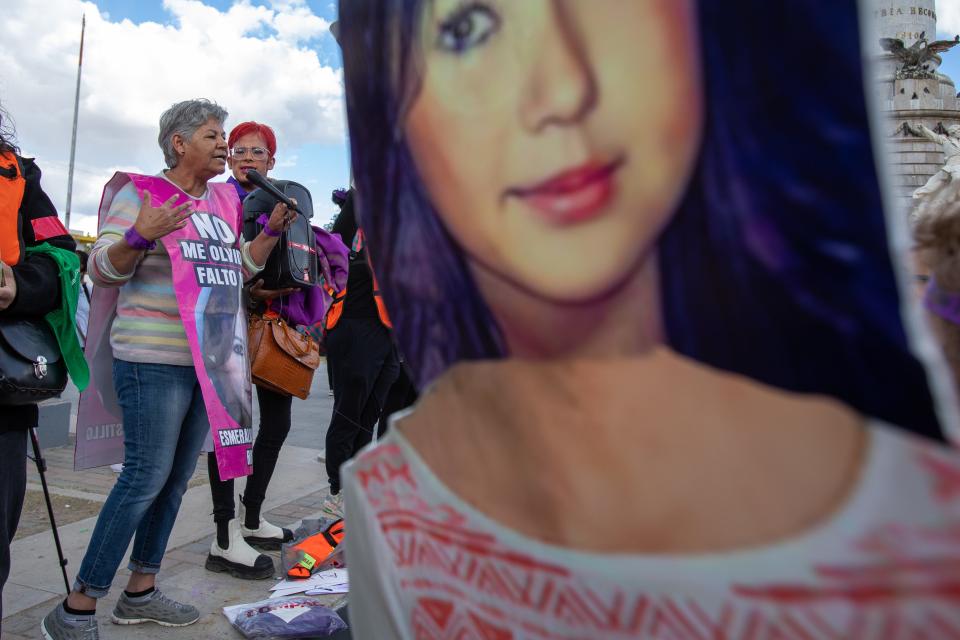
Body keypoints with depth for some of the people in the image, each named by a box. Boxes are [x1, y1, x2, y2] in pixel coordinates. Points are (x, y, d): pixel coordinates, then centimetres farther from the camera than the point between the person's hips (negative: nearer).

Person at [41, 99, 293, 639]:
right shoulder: (140, 192, -4)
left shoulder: (225, 200, 15)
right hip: (155, 357, -7)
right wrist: (139, 236, -26)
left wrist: (273, 230, 7)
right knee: (146, 477, -8)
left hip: (210, 358, 7)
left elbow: (241, 266, 20)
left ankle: (141, 592, 25)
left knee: (178, 477, 11)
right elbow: (104, 271, -8)